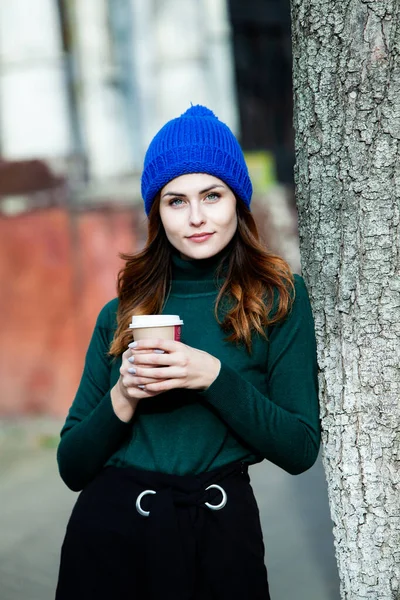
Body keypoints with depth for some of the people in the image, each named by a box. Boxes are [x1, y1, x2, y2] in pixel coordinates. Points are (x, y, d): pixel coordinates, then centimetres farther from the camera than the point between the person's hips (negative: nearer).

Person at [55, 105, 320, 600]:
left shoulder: (279, 298, 1)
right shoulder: (119, 317, 7)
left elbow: (301, 449, -5)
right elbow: (71, 467, 5)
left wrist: (214, 377, -16)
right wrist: (122, 398, -12)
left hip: (219, 537, -1)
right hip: (109, 531, 2)